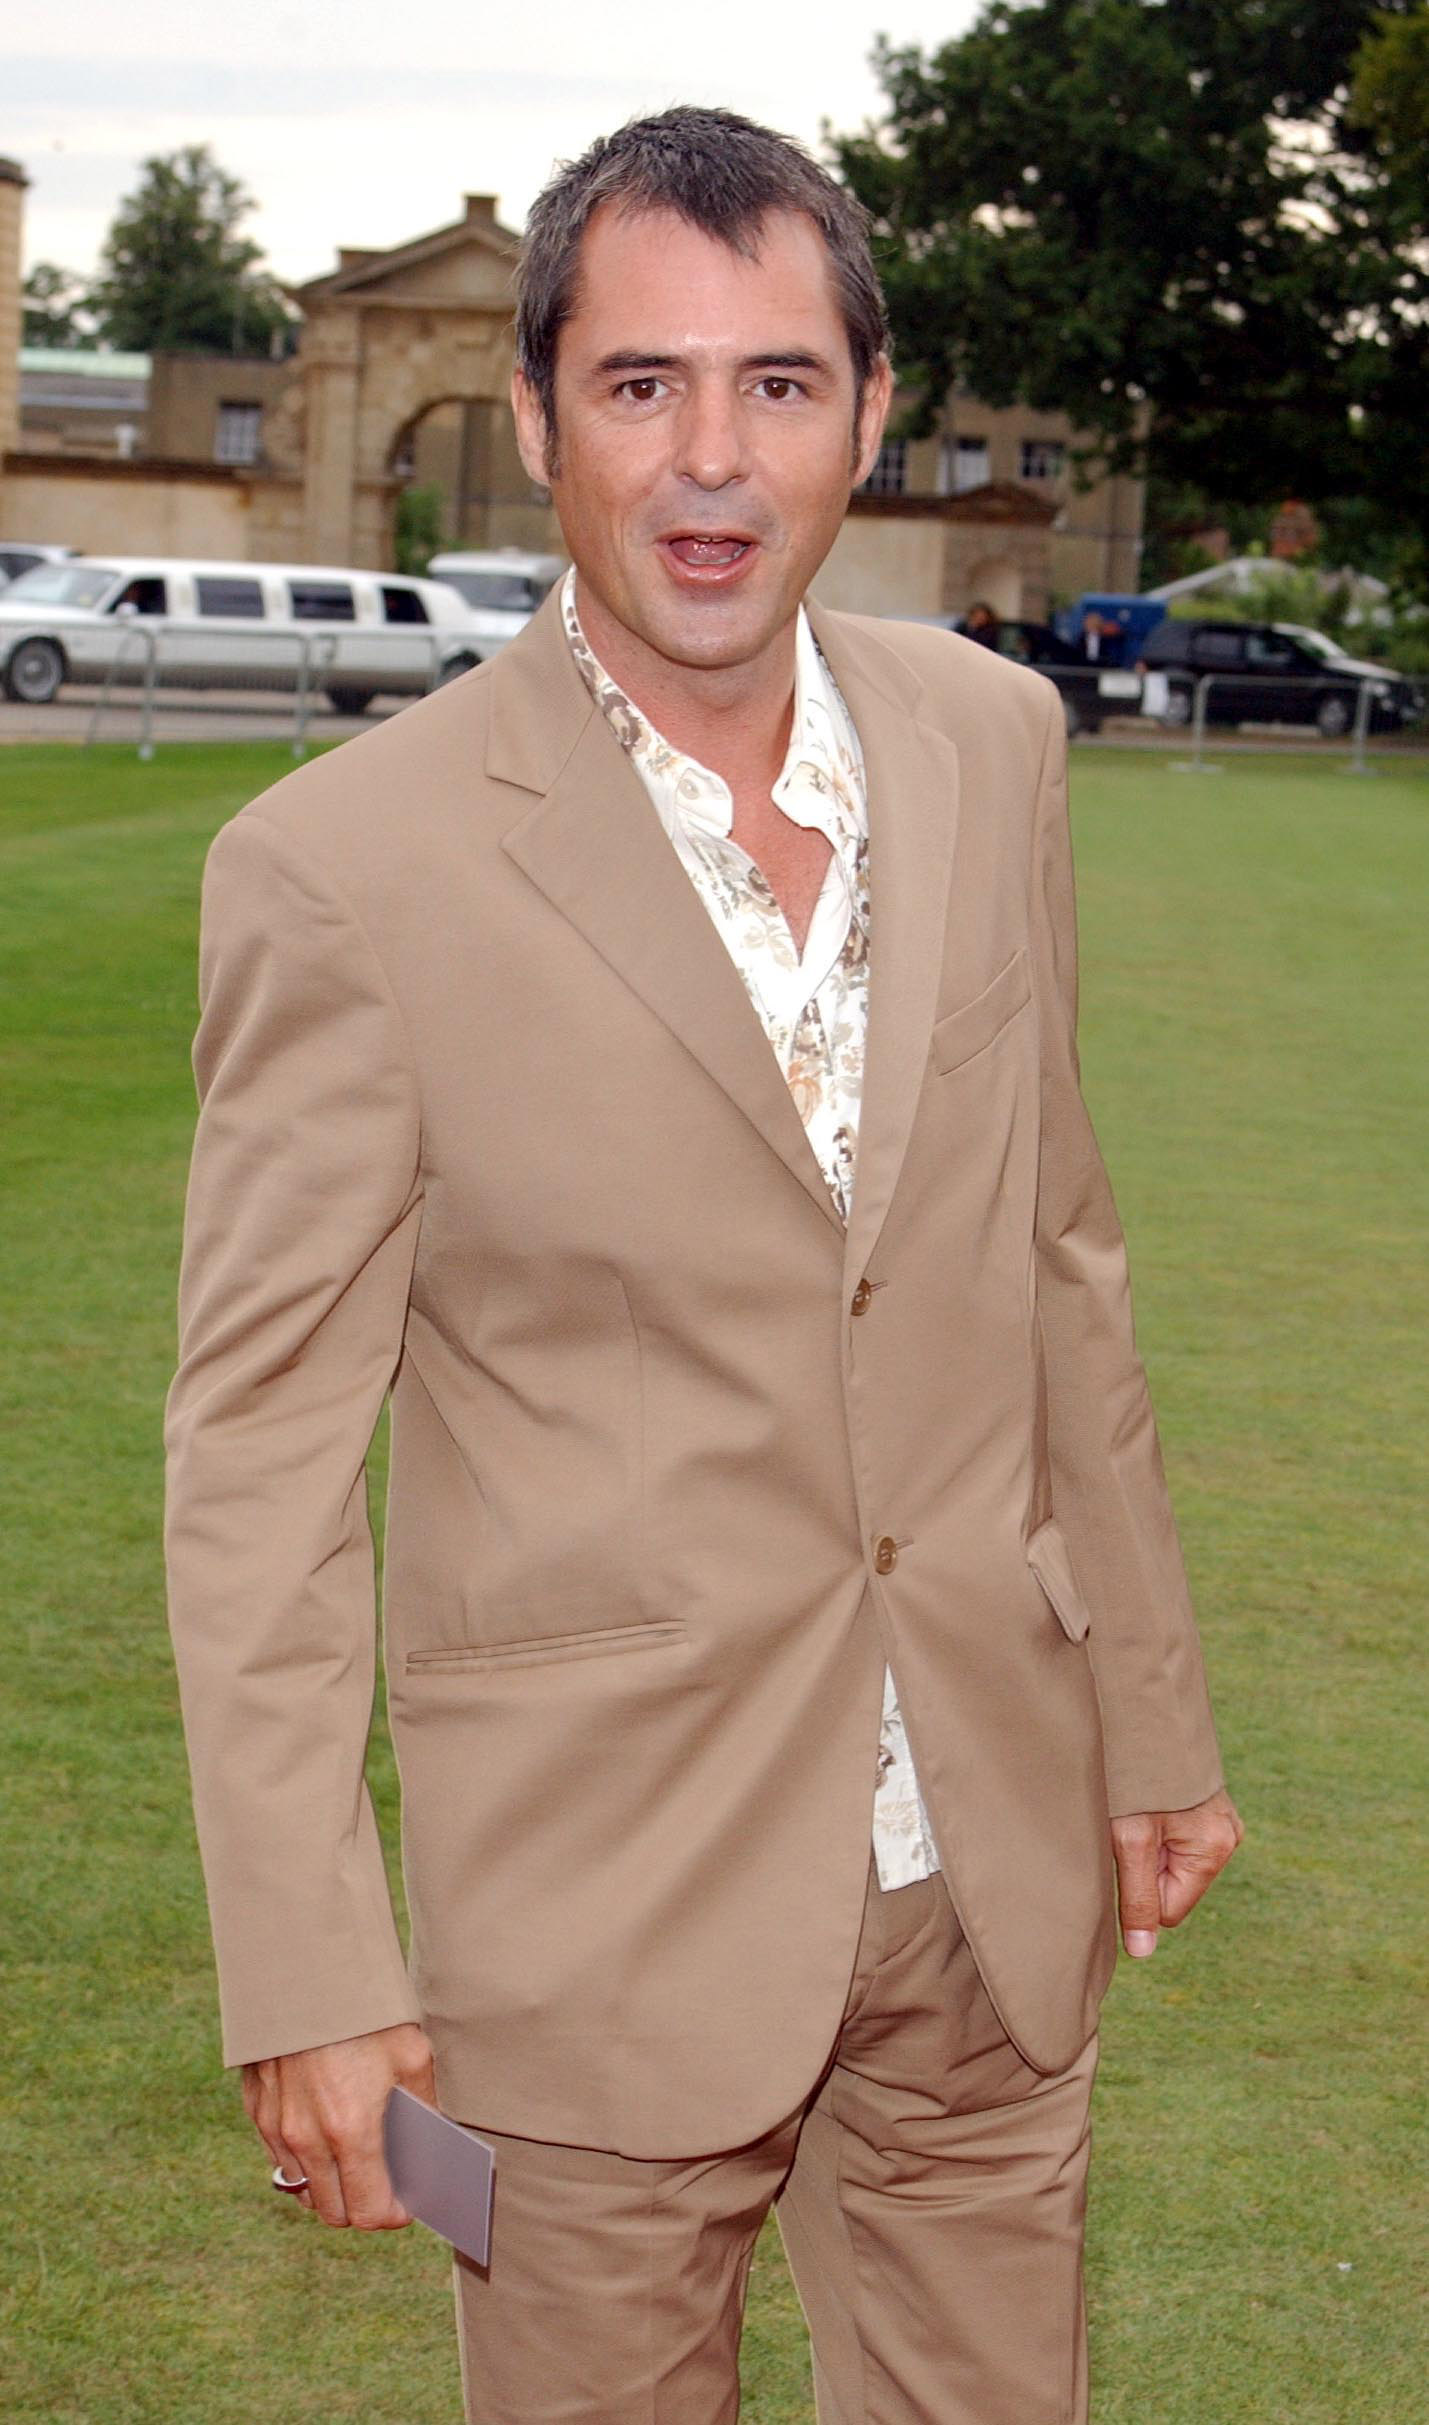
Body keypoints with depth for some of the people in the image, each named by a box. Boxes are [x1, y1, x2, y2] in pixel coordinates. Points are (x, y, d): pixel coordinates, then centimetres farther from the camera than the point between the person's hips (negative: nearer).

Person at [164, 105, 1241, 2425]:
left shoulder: (992, 744, 2)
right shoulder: (348, 865, -14)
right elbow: (261, 1447, -11)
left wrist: (1150, 1705, 13)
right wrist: (305, 1969, -11)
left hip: (990, 1868, 5)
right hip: (609, 1897, -4)